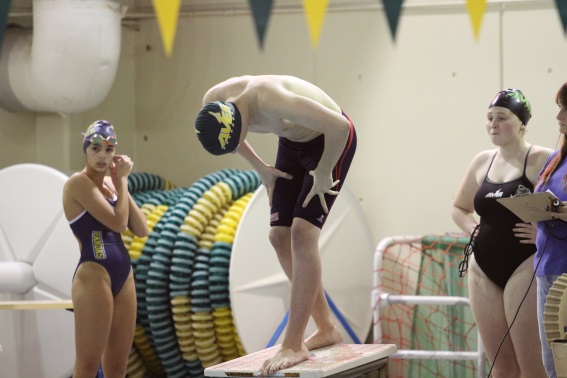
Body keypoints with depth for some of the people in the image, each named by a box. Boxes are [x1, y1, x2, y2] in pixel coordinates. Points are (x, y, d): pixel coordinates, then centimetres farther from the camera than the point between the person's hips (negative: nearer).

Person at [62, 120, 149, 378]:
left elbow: (141, 230, 7)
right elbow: (118, 222, -18)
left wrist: (121, 183, 2)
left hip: (124, 276, 8)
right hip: (93, 275, -8)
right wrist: (123, 180, -6)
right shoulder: (78, 182, -9)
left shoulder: (111, 184, 14)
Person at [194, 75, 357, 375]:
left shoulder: (270, 101, -40)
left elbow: (339, 126, -38)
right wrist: (259, 167, 2)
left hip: (332, 140, -8)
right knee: (280, 237, 2)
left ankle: (294, 345, -16)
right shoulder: (212, 103, -17)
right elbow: (226, 135, 9)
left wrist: (323, 174, -25)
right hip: (292, 143, 8)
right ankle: (326, 328, 15)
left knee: (302, 233, -18)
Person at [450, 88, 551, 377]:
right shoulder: (482, 162, 12)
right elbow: (459, 207, 27)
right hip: (484, 269, 6)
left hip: (524, 267, -6)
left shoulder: (541, 160, -7)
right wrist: (473, 229, 9)